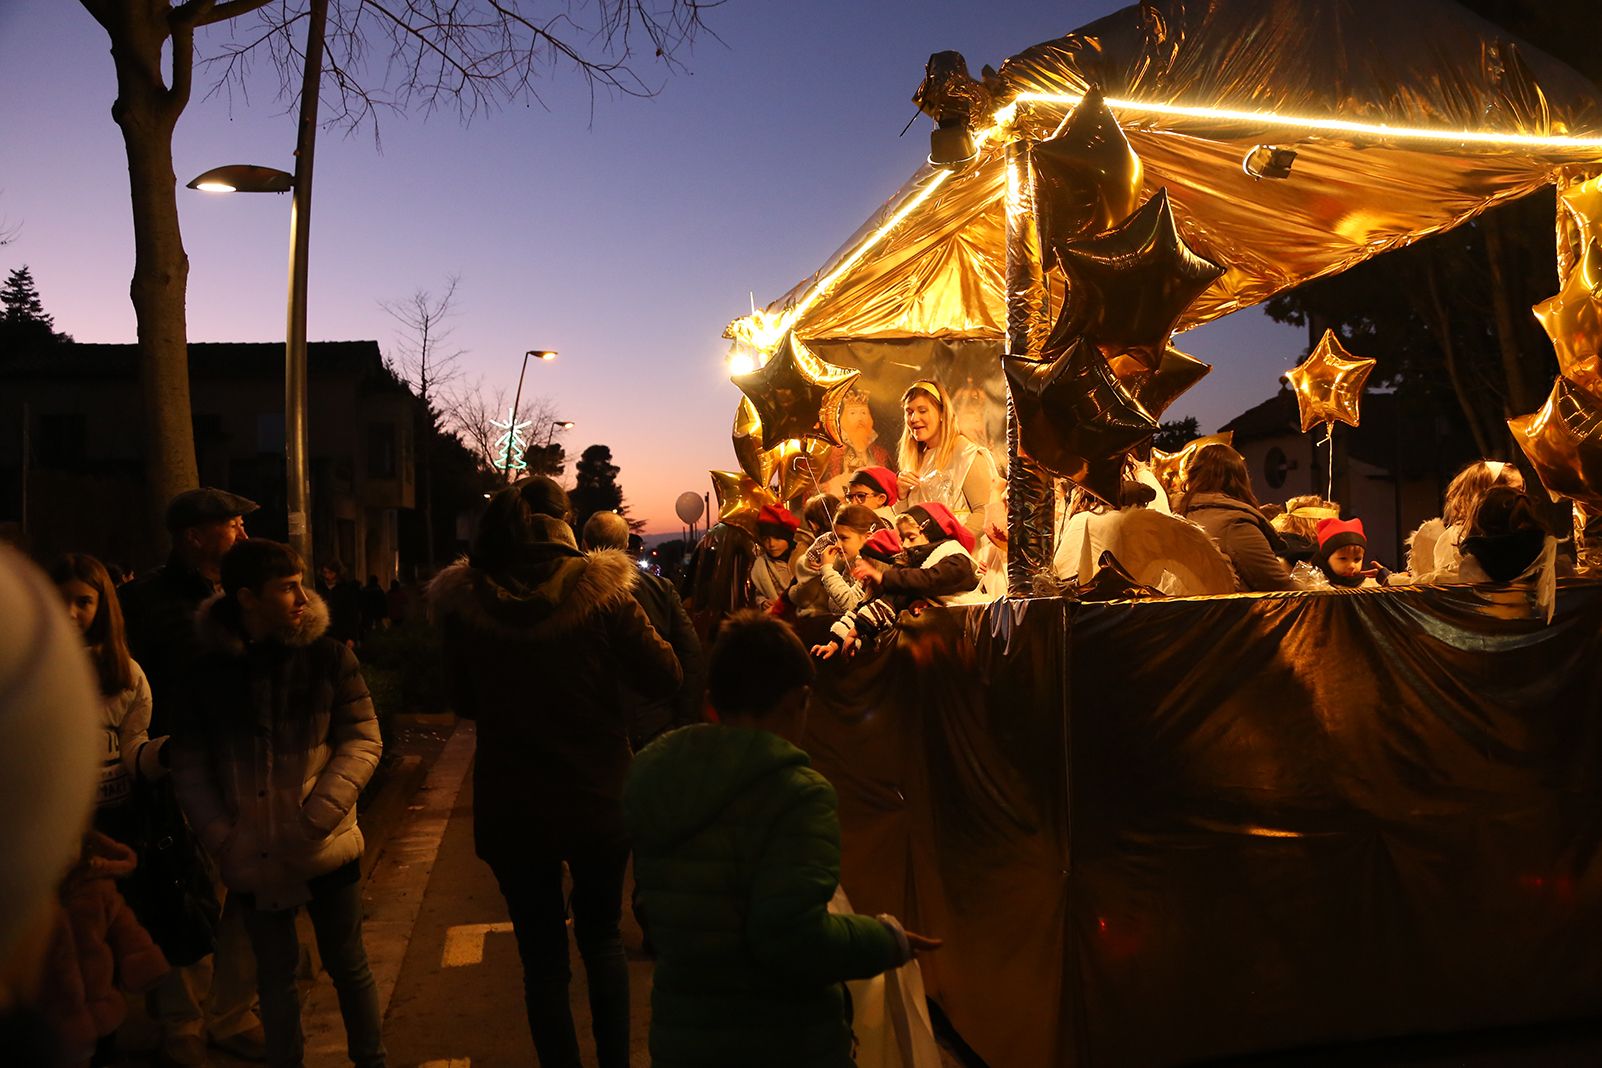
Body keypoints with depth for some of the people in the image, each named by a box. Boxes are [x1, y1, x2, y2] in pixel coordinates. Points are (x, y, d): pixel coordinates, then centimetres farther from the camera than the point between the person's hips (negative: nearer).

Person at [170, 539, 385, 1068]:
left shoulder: (328, 655, -7)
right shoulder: (208, 668, -3)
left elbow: (363, 740, -7)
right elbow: (189, 762, 3)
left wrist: (316, 817, -16)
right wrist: (217, 833, -6)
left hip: (326, 848, -1)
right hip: (254, 856, 1)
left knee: (348, 964, 13)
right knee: (275, 973, 17)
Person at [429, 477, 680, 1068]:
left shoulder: (464, 602, -6)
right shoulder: (601, 590, -13)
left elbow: (463, 700, 7)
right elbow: (665, 680, -8)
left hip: (511, 808, 0)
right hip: (599, 798, 0)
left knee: (542, 956, 15)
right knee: (602, 938, 22)